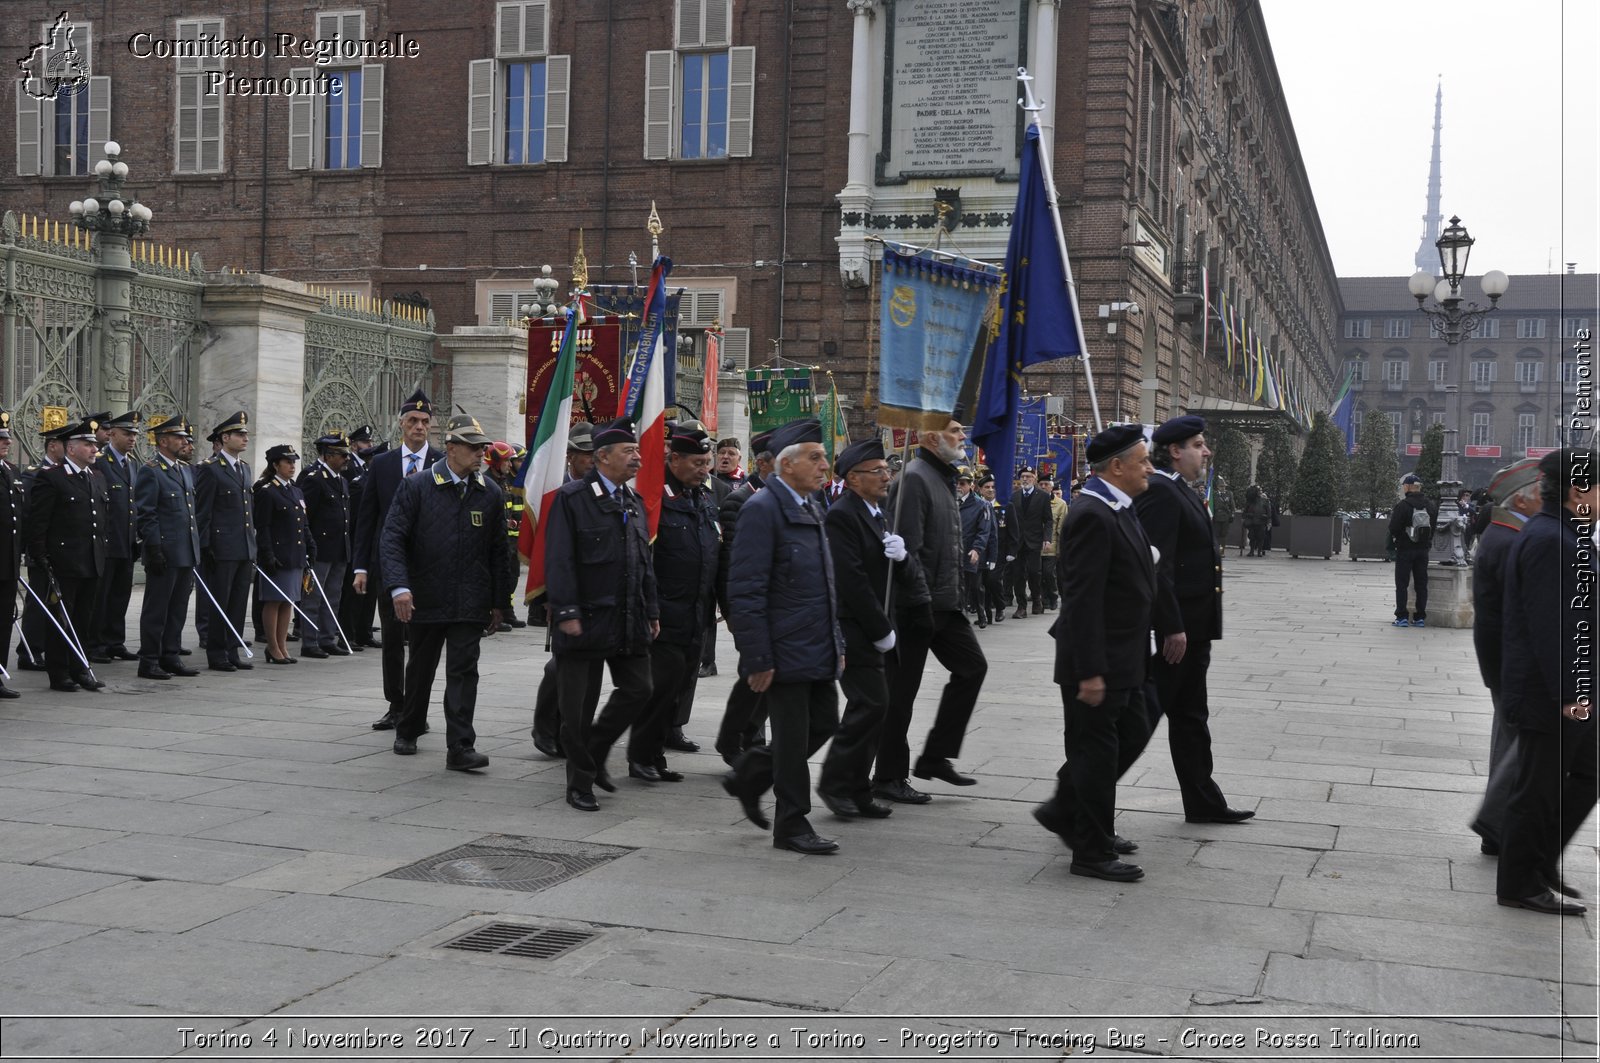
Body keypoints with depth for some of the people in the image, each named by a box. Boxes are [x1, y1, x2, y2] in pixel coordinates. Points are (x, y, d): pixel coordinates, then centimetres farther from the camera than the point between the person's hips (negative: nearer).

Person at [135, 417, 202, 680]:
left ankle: (171, 656, 20)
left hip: (187, 553, 8)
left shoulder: (186, 470, 17)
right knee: (156, 609, -1)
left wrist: (196, 547, 17)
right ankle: (149, 661, 6)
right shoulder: (150, 471, -8)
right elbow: (146, 515, -13)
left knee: (178, 609, 12)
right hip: (165, 554, -8)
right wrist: (155, 550, -18)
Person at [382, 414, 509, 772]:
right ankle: (408, 731, 36)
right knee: (420, 669, 15)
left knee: (464, 672, -5)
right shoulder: (416, 487, -6)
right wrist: (399, 586, -23)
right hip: (425, 601, -1)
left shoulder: (489, 493, 3)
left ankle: (460, 748, -5)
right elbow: (392, 538, -11)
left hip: (470, 604, 1)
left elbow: (498, 551, 8)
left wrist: (498, 602, 8)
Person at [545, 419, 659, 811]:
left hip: (630, 621, 7)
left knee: (637, 689, 7)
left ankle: (596, 754, 28)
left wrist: (651, 611, 14)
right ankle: (580, 783, 15)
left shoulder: (634, 502, 14)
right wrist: (566, 613, -17)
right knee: (580, 705, 1)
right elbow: (559, 561, -12)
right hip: (588, 619, -7)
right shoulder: (571, 498, -8)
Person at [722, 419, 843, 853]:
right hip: (785, 650, -9)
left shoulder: (812, 508, 14)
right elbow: (746, 591, -18)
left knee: (824, 723, 13)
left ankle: (748, 777, 30)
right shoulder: (763, 509, -15)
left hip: (817, 650, 9)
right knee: (793, 737, 1)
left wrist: (837, 641, 19)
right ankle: (792, 826, 16)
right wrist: (757, 659, -20)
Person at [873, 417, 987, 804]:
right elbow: (908, 546, -22)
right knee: (902, 689, 0)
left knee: (972, 666, 10)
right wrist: (921, 602, -23)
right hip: (917, 603, -10)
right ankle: (888, 776, 11)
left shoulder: (943, 477, 15)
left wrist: (952, 595, 17)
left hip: (944, 603, 10)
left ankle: (935, 757, 18)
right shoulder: (914, 477, -16)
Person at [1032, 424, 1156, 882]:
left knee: (1132, 736, 19)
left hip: (1123, 659, 10)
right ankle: (1092, 852, 15)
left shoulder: (1118, 511, 11)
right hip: (1098, 662, -10)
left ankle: (1065, 811, 32)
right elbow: (1082, 600, -25)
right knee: (1097, 753, 1)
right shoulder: (1092, 516, -21)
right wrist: (1090, 672, -25)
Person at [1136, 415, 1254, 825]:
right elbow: (1157, 565, -24)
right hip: (1172, 628, -10)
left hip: (1191, 627, 10)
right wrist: (1172, 628, -25)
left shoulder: (1180, 490, 15)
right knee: (1144, 713, -3)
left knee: (1191, 716, 16)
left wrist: (1189, 627, 18)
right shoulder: (1159, 491, -18)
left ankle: (1203, 802, 26)